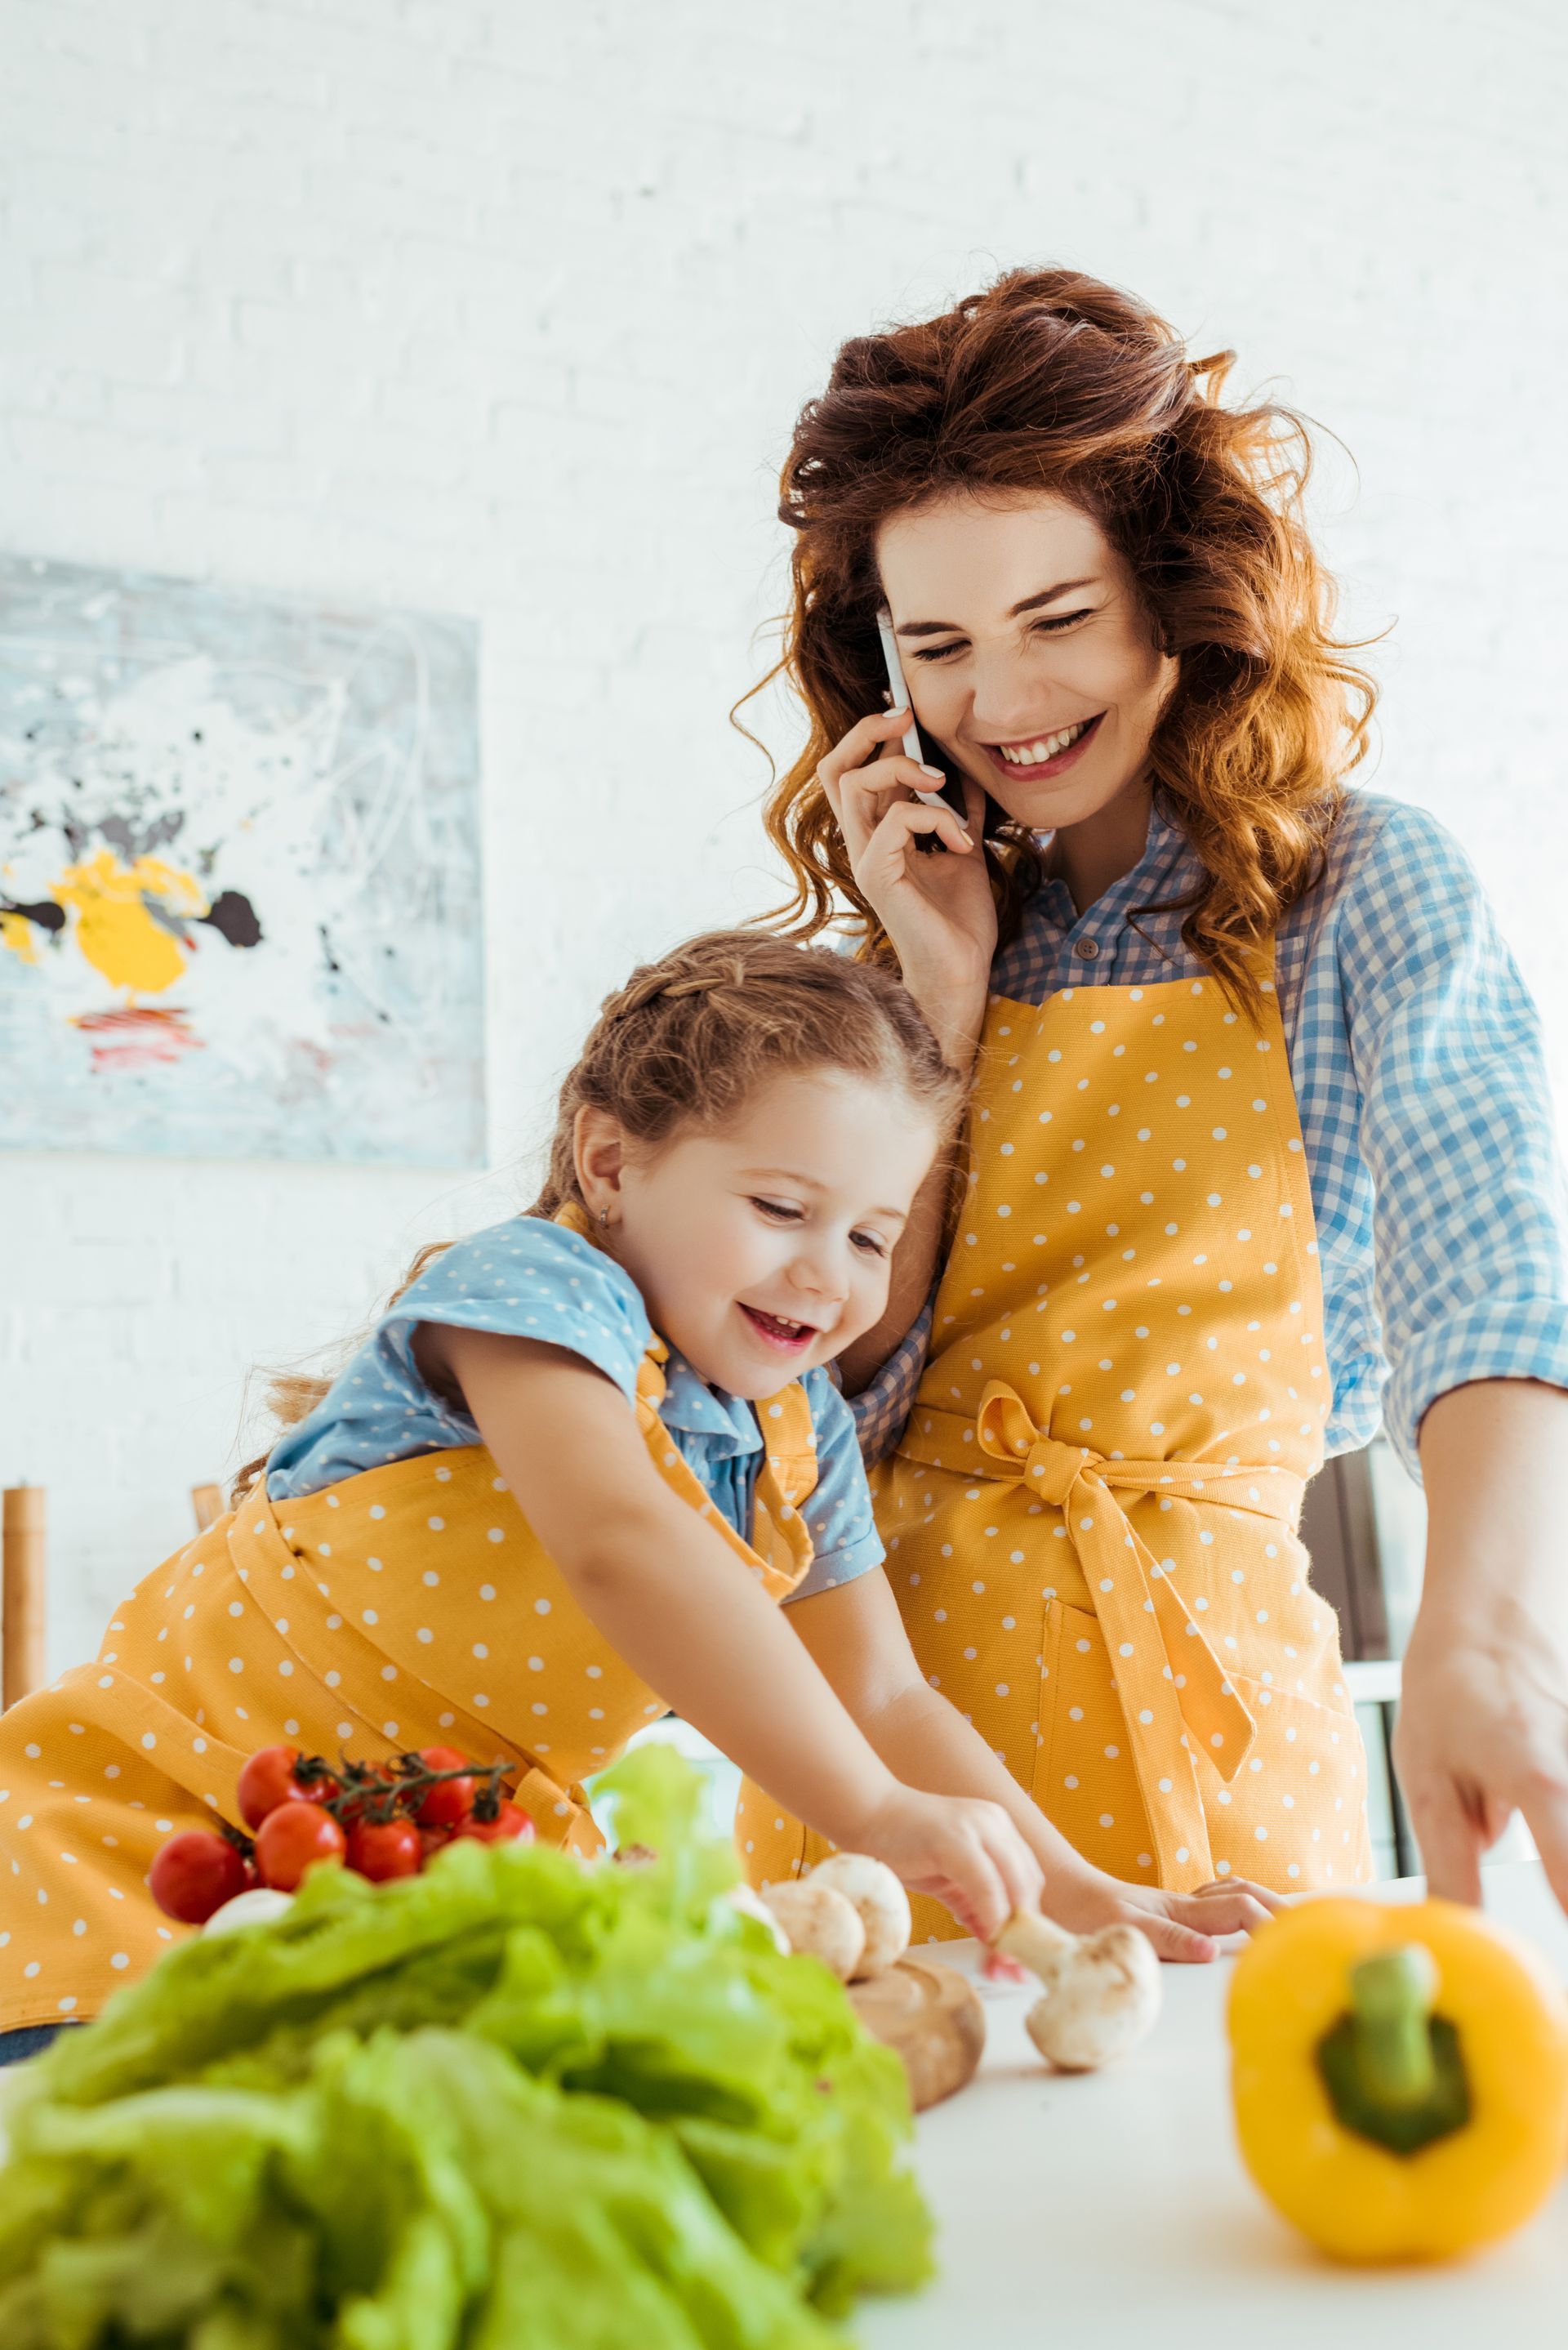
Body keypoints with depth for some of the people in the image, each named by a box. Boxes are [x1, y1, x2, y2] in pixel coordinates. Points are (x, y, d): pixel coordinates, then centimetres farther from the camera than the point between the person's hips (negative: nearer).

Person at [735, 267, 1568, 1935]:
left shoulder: (1356, 891, -4)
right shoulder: (915, 934, 7)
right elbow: (829, 1396, -1)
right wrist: (940, 1001, -7)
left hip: (1189, 1706, -3)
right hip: (877, 1683, 3)